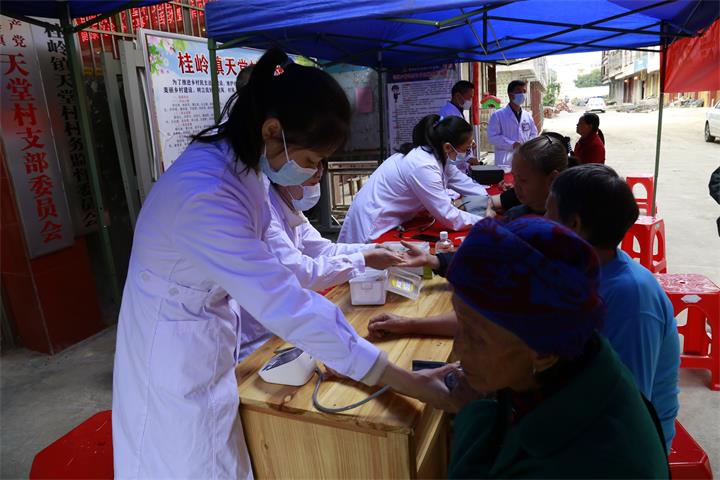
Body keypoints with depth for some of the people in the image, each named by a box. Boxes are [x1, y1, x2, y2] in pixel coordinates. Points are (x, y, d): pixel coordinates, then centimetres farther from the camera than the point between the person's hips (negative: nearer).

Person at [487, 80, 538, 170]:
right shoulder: (498, 115, -2)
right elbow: (493, 136, -9)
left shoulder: (528, 116, 15)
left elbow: (534, 134, 21)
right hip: (505, 161, -5)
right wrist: (512, 144, -17)